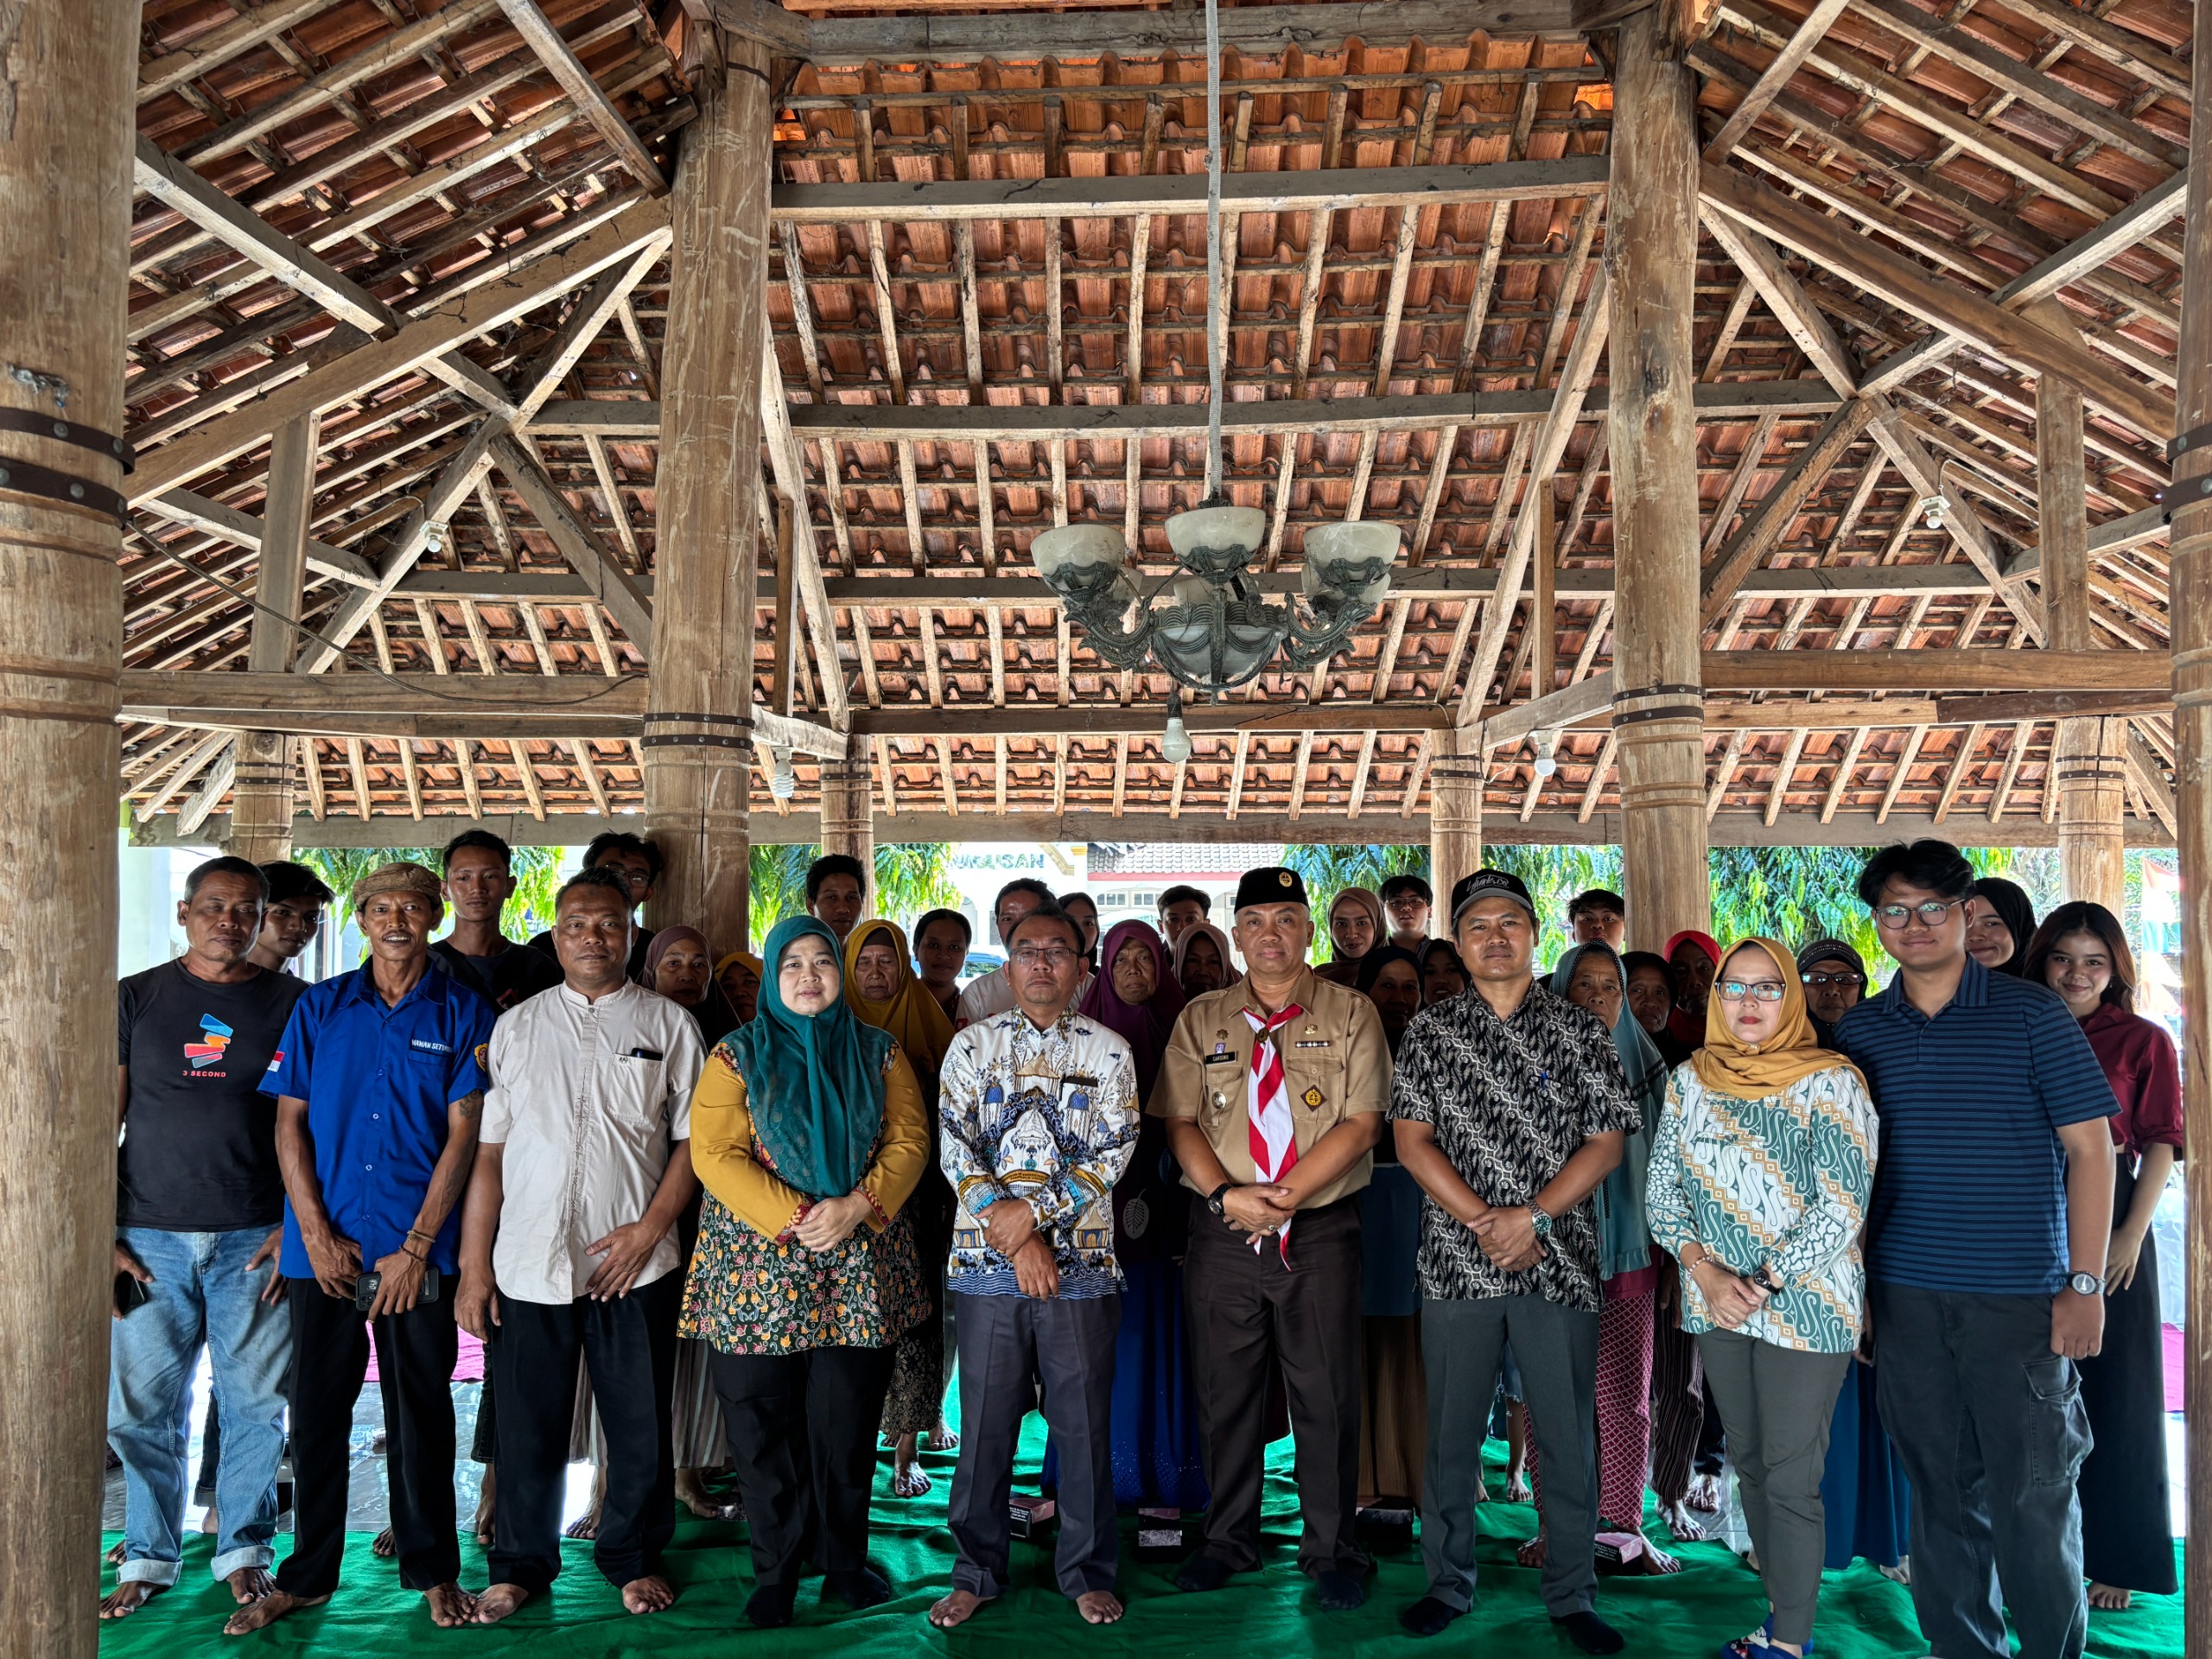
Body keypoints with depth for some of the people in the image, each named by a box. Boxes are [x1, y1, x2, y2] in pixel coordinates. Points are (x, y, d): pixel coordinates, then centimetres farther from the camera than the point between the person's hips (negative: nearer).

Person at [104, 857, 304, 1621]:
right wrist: (100, 1238, -2)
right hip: (149, 1240, 1)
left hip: (254, 1240, -1)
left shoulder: (294, 1003, 3)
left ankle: (244, 1551, 22)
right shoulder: (135, 999, 5)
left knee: (256, 1404, 5)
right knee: (142, 1407, 6)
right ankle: (149, 1558, 24)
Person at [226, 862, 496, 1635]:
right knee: (318, 1410, 9)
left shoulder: (463, 1013, 0)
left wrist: (417, 1247, -9)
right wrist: (317, 1234, -5)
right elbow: (290, 1122, 5)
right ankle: (306, 1574, 25)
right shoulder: (319, 1007, 6)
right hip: (323, 1245, 2)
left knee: (421, 1413, 6)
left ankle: (432, 1569, 20)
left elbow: (463, 1135, -3)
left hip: (419, 1251, -2)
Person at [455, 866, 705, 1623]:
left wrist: (649, 1228, -9)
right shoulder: (516, 1027, 9)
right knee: (527, 1424, 9)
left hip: (634, 1265, -1)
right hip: (528, 1261, 1)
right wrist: (474, 1266, 2)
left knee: (639, 1422, 8)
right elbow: (489, 1150, 6)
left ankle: (634, 1557, 28)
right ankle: (520, 1565, 29)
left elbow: (693, 1138, 2)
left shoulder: (668, 1024, 4)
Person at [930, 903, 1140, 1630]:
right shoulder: (973, 1045, 5)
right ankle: (977, 1571, 25)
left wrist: (1034, 1209, -14)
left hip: (1082, 1263, 0)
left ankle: (1088, 1571, 23)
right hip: (986, 1264, 1)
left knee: (1084, 1421, 7)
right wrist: (1015, 1239, -10)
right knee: (985, 1421, 9)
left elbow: (1113, 1154, -3)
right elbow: (956, 1148, -1)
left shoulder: (1109, 1051, 4)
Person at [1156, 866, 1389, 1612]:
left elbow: (1361, 1123, -7)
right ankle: (1229, 1541, 28)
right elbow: (1180, 1121, 3)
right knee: (1225, 1392, 11)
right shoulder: (1201, 1019, 8)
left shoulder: (1351, 1014, 1)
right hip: (1221, 1234, 2)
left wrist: (1284, 1196, -15)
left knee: (1325, 1396, 5)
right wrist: (1227, 1195, -12)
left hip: (1321, 1234, -2)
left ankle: (1330, 1550, 21)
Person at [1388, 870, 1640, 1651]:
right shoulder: (1428, 1032, 5)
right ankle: (1449, 1583, 25)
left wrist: (1529, 1217, -12)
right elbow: (1411, 1140, -1)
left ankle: (1572, 1596, 23)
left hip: (1560, 1263, 0)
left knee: (1568, 1438, 7)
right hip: (1456, 1262, 1)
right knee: (1451, 1433, 9)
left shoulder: (1581, 1030, 3)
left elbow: (1606, 1144, -1)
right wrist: (1482, 1222, -11)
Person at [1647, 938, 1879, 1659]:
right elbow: (1662, 1188, 5)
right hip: (1716, 1304, 5)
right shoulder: (1691, 1080, 5)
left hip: (1805, 1307, -5)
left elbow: (1841, 1206, -15)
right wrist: (1706, 1273, -9)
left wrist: (1761, 1285, -15)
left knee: (1790, 1479, -1)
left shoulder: (1829, 1083, -9)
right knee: (1749, 1465, 14)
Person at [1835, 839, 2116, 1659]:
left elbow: (2089, 1147, -3)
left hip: (2021, 1298, -3)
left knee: (2033, 1499, 2)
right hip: (1905, 1300, 3)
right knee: (1942, 1494, 13)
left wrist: (2085, 1284, -9)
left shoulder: (2030, 1013, -2)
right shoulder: (1859, 1030, 7)